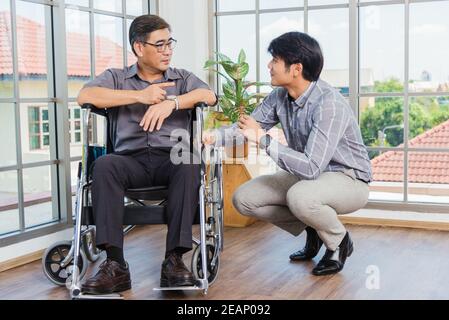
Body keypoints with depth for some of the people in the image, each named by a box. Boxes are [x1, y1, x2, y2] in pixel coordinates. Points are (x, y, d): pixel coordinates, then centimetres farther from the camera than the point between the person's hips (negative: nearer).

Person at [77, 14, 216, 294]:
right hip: (132, 160, 0)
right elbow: (85, 96, -3)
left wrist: (170, 102, -16)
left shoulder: (183, 78, 20)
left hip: (172, 158, 0)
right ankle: (115, 265, -33)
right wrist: (140, 96, -7)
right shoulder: (116, 77, 18)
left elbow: (209, 96, -1)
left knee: (190, 165, -34)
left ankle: (174, 259, -32)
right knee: (104, 164, -32)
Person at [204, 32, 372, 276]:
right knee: (243, 198, -5)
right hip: (307, 175, 8)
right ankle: (312, 229, 11)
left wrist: (263, 139, -32)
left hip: (348, 179, -7)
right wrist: (212, 137, -16)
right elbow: (245, 128, 4)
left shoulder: (330, 104, -29)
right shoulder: (280, 96, -5)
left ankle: (338, 242, -6)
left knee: (300, 196, -39)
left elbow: (311, 167, -35)